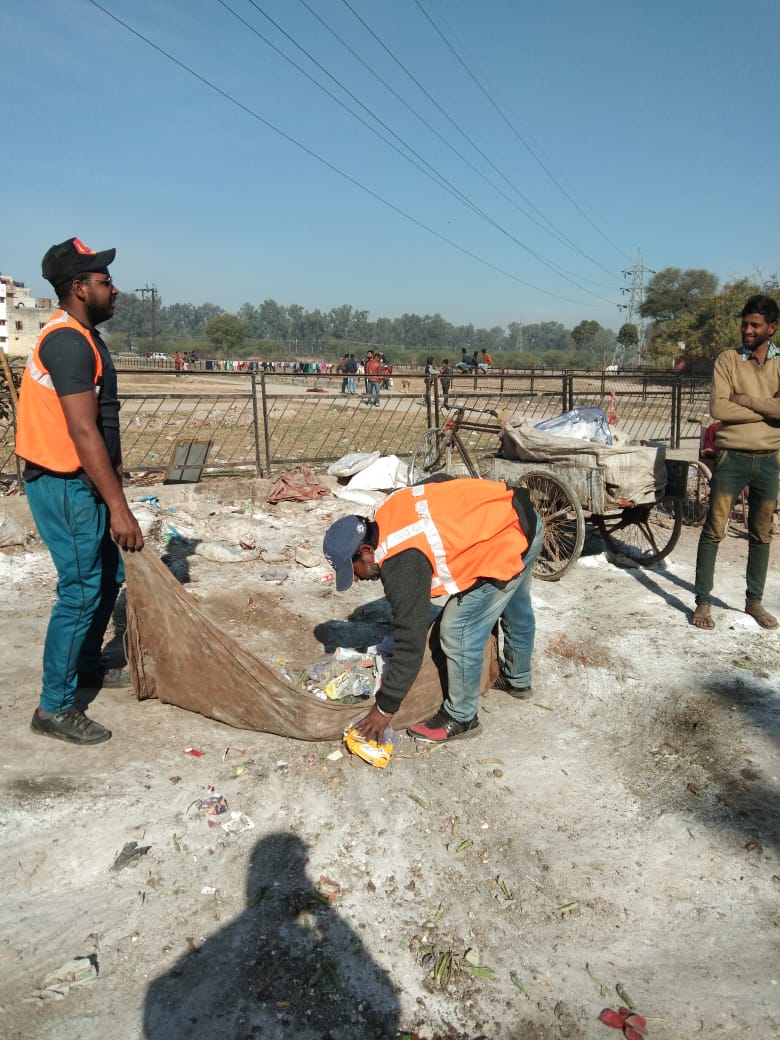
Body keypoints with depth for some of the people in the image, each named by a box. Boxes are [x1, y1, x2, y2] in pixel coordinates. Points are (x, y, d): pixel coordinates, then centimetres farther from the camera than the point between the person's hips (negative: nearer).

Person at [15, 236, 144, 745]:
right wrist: (118, 507, -28)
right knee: (82, 591, -5)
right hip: (65, 486, -10)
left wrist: (115, 479, 22)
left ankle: (86, 664, 37)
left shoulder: (82, 335, 12)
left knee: (109, 576, 19)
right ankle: (55, 707, 7)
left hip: (84, 481, 10)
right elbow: (83, 432, -27)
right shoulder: (68, 342, -20)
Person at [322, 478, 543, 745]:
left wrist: (385, 708, -13)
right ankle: (518, 680, 52)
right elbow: (442, 481, 14)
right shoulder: (390, 511, -2)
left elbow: (411, 641, -22)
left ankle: (460, 718, 14)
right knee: (516, 610, 29)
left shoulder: (401, 564, -25)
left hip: (508, 543, -10)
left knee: (458, 631, -4)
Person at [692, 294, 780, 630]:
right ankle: (703, 602, 6)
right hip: (732, 458, -3)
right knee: (714, 530, -2)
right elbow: (718, 407, -14)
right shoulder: (728, 359, -2)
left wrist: (745, 400, -15)